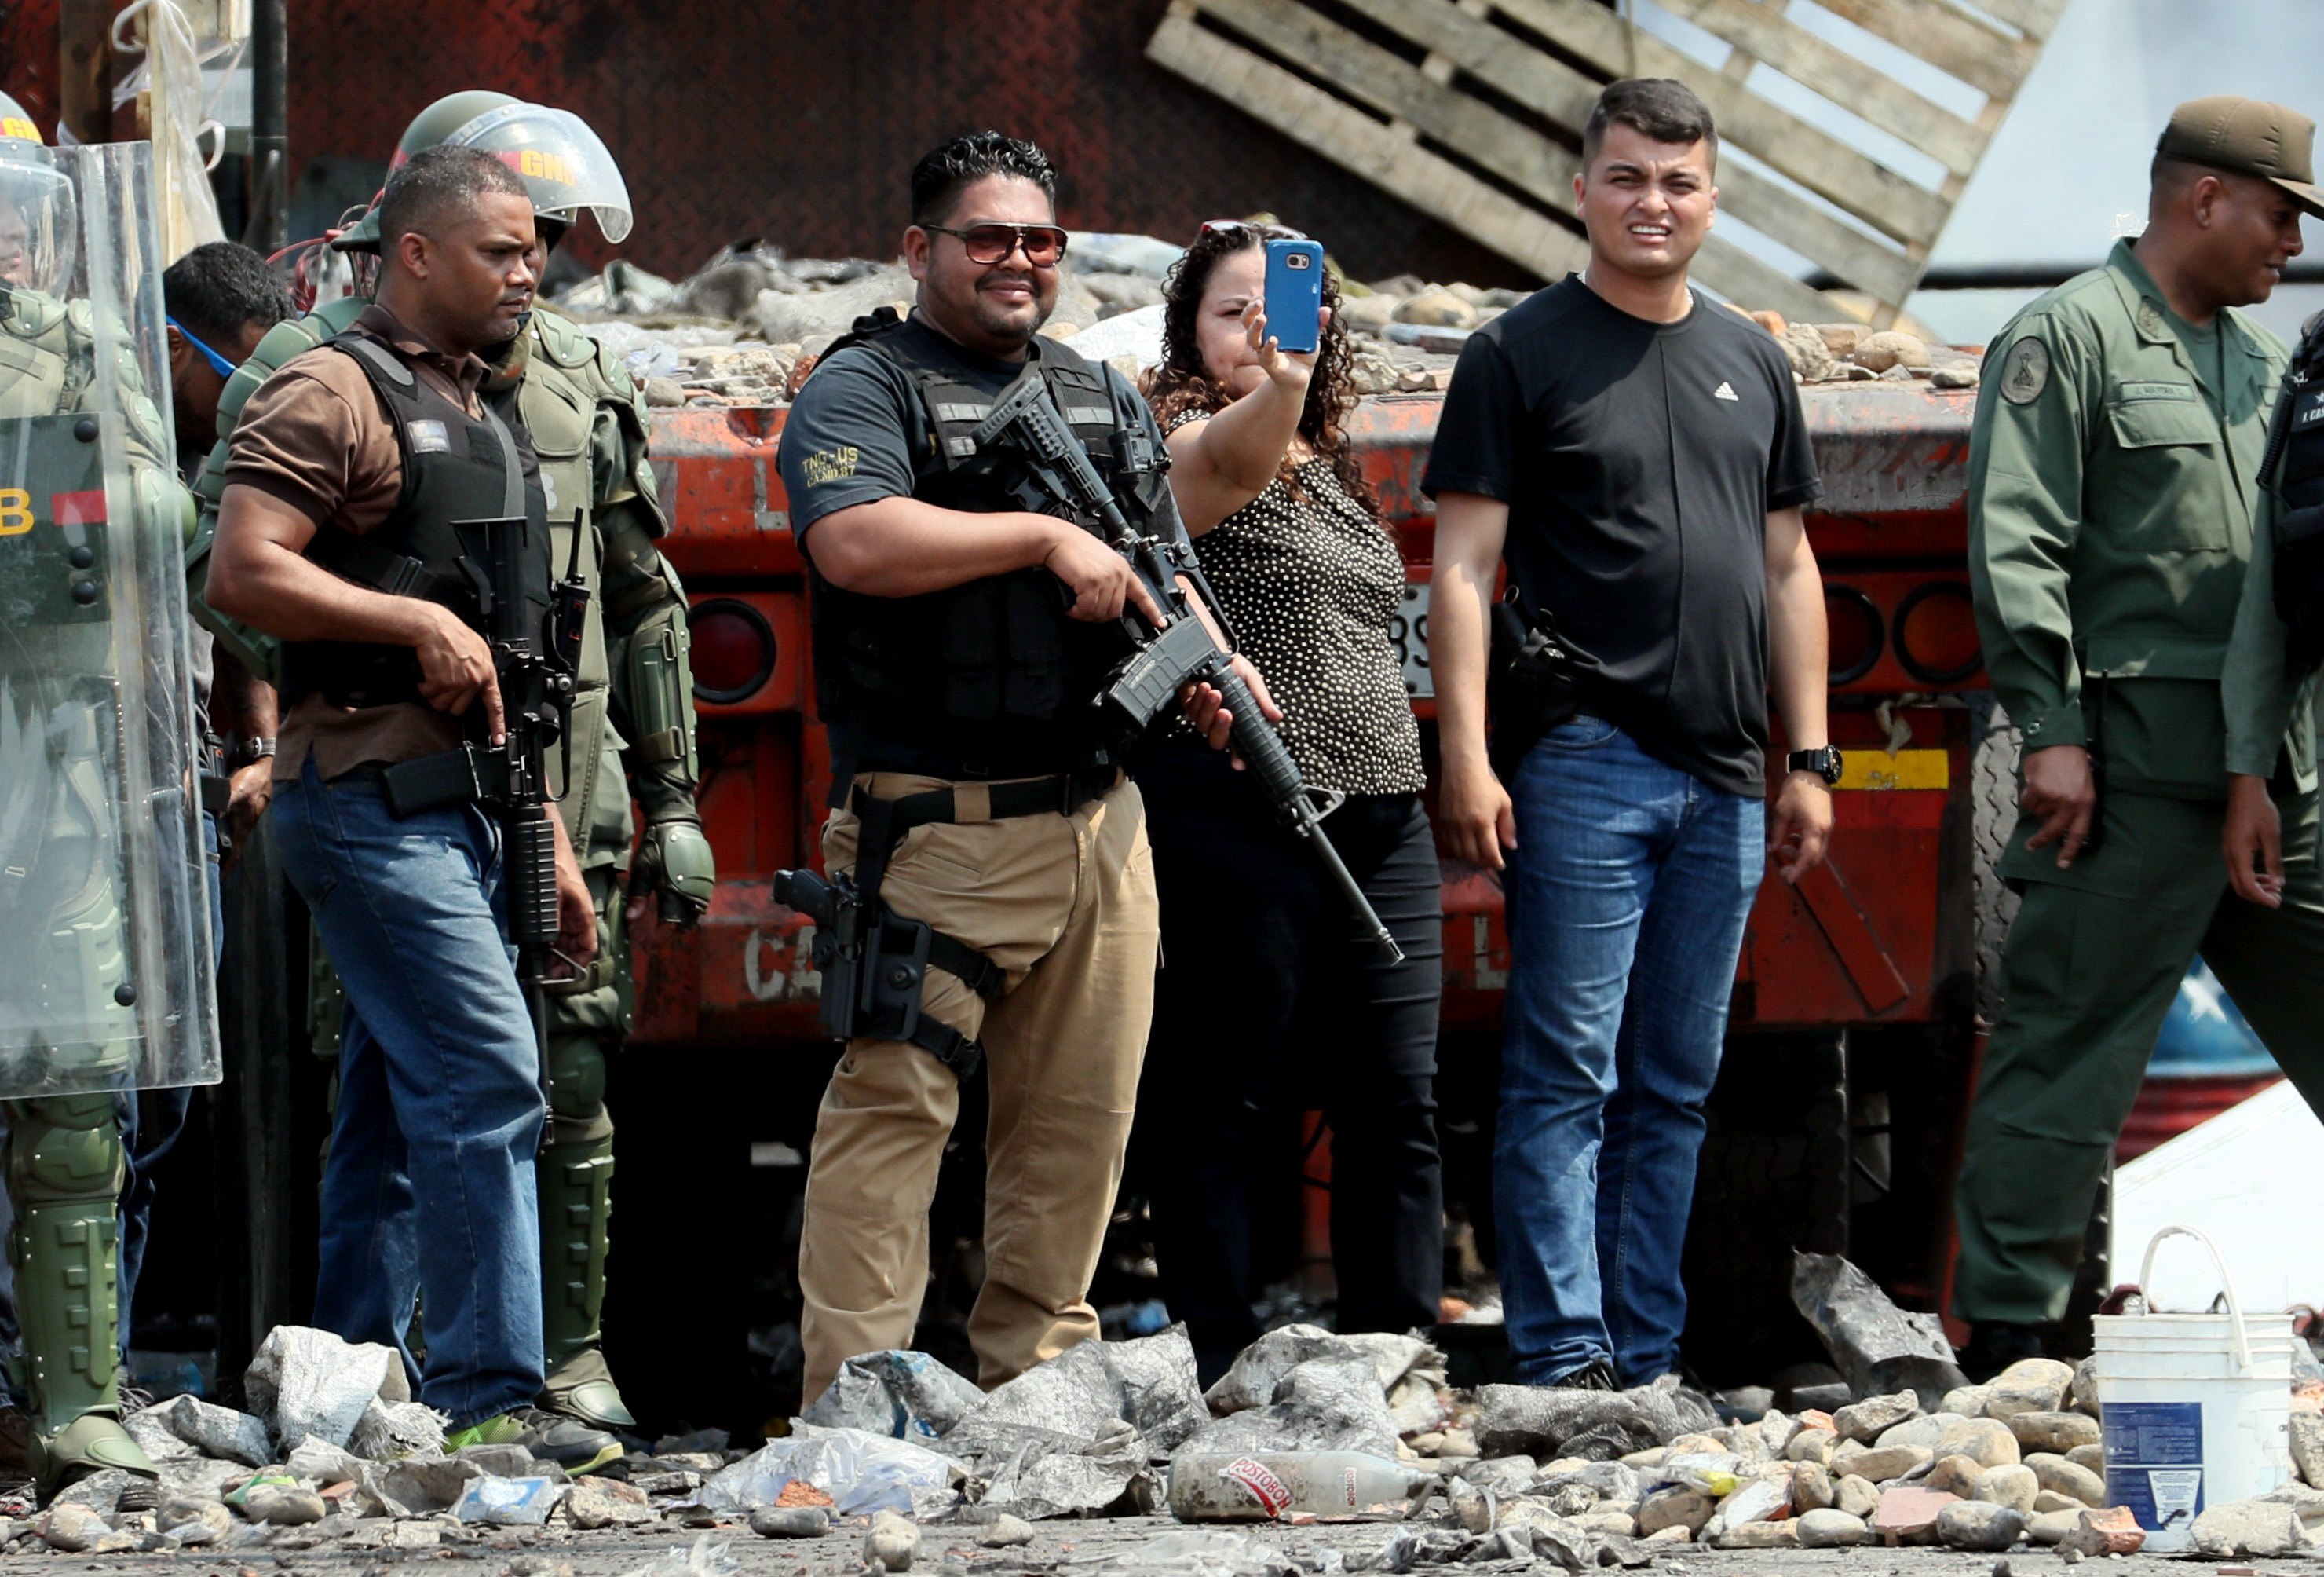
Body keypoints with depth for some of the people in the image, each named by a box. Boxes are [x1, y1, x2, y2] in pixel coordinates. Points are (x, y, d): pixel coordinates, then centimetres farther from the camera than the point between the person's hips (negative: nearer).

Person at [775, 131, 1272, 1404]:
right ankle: (856, 1389, -10)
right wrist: (1048, 538, -17)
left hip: (1097, 820, 7)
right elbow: (854, 543, -20)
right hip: (932, 822, -7)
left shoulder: (1106, 401, 20)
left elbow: (1164, 575, 22)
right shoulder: (863, 388, -2)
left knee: (1081, 1111, 8)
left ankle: (1035, 1373, 17)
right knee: (892, 1101, -10)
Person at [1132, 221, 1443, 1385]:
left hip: (1377, 811, 7)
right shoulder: (1189, 437, -4)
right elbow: (1231, 461, -29)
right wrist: (1280, 382, -49)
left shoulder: (1330, 468, 21)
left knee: (1396, 1100, 3)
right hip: (1239, 818, -7)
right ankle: (1212, 1369, -2)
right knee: (1222, 1109, -4)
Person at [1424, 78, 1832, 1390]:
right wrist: (1467, 756, -13)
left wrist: (1810, 760, 13)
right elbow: (1464, 567, -4)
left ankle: (1648, 1359, 12)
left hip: (1723, 782, 5)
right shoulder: (1522, 355, 0)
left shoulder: (1752, 366, 16)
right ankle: (1565, 1360, -10)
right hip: (1583, 764, -5)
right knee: (1568, 1074, -8)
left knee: (1675, 1088, 8)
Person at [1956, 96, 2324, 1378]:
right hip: (2134, 774, -8)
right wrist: (2051, 729, -17)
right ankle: (2005, 1338, -3)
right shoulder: (2071, 335, -3)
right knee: (2071, 1050, -6)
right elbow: (2014, 547, -10)